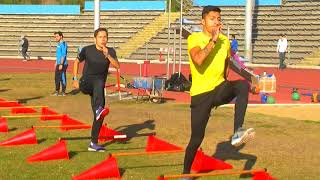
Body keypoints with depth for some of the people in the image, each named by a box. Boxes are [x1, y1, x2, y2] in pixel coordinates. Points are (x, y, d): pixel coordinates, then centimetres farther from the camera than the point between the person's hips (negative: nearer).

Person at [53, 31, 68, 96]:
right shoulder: (58, 44, 16)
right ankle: (57, 91, 22)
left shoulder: (63, 44, -14)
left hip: (63, 64, -10)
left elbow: (63, 55, -19)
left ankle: (63, 92, 1)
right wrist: (56, 62, 24)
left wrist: (61, 64, -23)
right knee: (56, 78, 13)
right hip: (58, 64, 10)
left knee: (62, 78, -5)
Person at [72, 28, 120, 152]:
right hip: (85, 83, -3)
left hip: (99, 88, 3)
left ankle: (93, 144, 4)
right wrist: (75, 79, 6)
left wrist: (107, 54, -29)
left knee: (99, 116, -6)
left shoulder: (110, 51, 1)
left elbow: (117, 66, -15)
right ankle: (99, 109, -58)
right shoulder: (87, 50, -3)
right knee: (99, 82, -39)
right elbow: (76, 62, 12)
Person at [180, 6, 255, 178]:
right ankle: (186, 174, 20)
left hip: (219, 89, 4)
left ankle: (237, 132, -31)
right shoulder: (194, 38, -10)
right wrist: (213, 40, -27)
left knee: (243, 85, -27)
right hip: (200, 94, -4)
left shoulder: (225, 41, 6)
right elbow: (198, 60, -30)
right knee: (197, 138, -2)